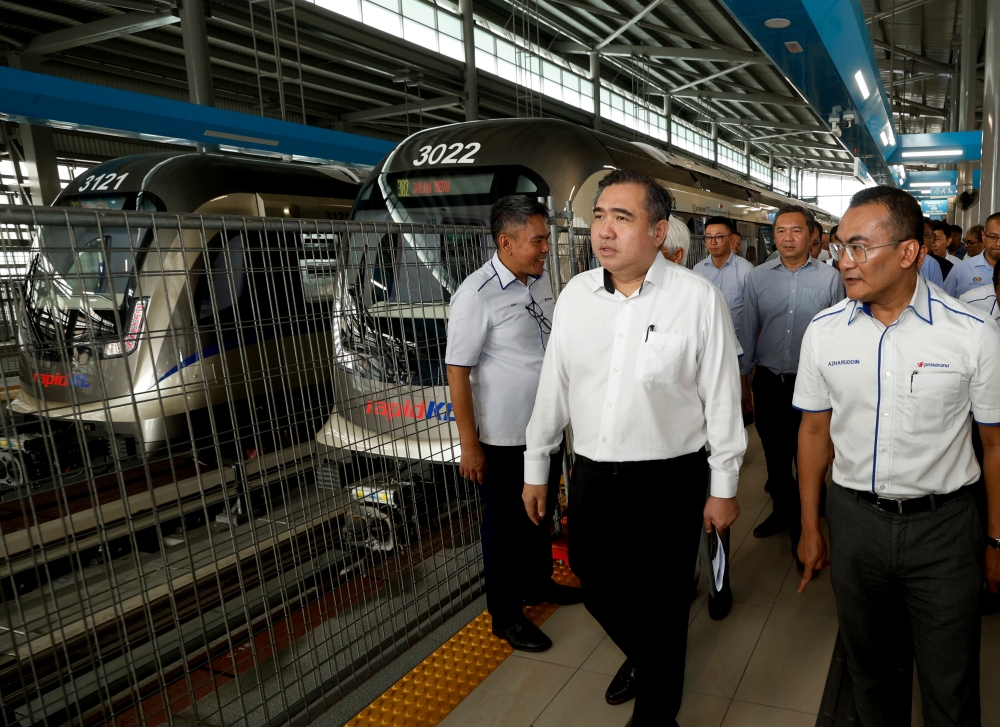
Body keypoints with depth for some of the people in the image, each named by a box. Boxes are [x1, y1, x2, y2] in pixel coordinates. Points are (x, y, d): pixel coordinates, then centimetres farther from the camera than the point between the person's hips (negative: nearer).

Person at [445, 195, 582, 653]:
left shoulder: (541, 279, 4)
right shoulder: (477, 294, -20)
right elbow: (458, 370, -19)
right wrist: (468, 445, -19)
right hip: (504, 437, -7)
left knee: (541, 514, 24)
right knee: (506, 526, 9)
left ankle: (539, 584, 46)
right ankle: (506, 616, 26)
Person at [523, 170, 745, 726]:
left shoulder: (698, 297, -13)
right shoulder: (575, 294, 0)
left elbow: (722, 398, -8)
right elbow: (554, 386, 7)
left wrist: (724, 487, -4)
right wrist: (536, 467, 11)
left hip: (669, 478, -4)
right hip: (593, 473, 5)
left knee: (663, 602, 11)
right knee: (596, 583, 21)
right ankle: (642, 655, 54)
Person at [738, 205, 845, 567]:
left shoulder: (830, 278, -5)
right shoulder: (757, 277, 0)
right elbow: (748, 331, 5)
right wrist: (743, 381, 7)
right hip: (769, 383, 2)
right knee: (775, 455, 16)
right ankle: (783, 510, 38)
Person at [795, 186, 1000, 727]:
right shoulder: (823, 332, -5)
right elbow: (814, 432, 3)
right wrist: (810, 527, 7)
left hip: (944, 525, -2)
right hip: (854, 518, 2)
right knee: (868, 667, 21)